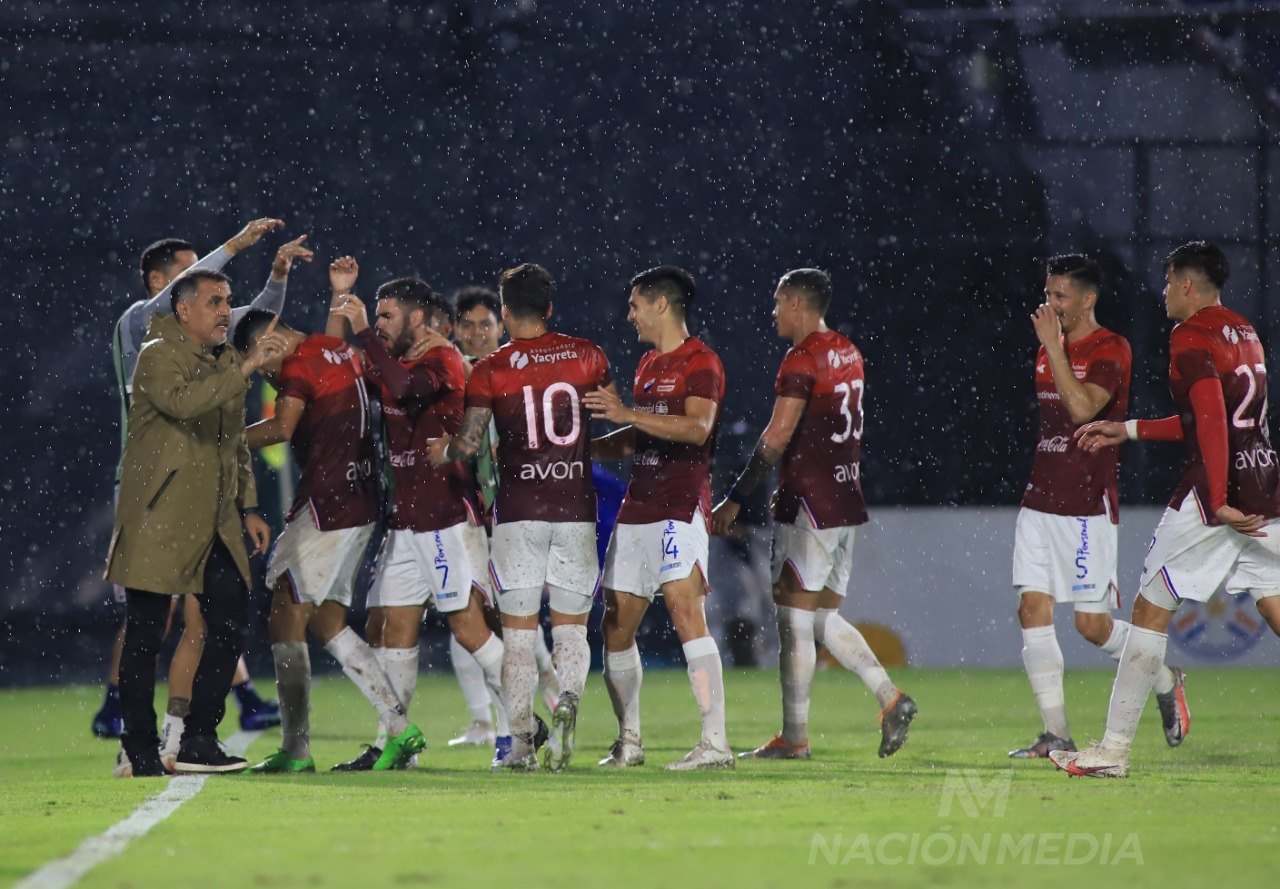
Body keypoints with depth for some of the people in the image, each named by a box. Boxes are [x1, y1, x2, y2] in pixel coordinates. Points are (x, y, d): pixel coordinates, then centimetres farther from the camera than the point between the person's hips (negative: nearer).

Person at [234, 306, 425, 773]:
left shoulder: (299, 363, -10)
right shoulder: (341, 351, 16)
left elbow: (282, 428, -19)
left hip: (325, 503, -9)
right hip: (361, 505, 9)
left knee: (286, 620, -4)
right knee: (327, 621, 14)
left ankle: (296, 748, -6)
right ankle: (398, 725, 8)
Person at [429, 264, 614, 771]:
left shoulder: (490, 371, -3)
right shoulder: (586, 357, 4)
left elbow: (469, 444, -7)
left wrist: (442, 452, 14)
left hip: (518, 512, -2)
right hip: (576, 509, 2)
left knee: (518, 632, 4)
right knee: (571, 627, 9)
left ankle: (520, 743, 1)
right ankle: (568, 699, -20)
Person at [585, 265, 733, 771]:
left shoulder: (699, 362, -6)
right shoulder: (648, 365, 21)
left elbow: (697, 427, -22)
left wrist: (629, 414, -26)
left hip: (680, 509, -9)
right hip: (637, 511, 9)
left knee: (686, 612, -19)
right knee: (616, 628, 9)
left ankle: (715, 742, -20)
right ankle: (628, 741, 20)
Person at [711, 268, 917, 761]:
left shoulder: (802, 360, -13)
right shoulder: (848, 354, 14)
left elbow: (777, 438, -18)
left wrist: (734, 499, -14)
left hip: (809, 507, -9)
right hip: (847, 501, 9)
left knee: (794, 620, -2)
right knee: (824, 618, 15)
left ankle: (794, 737, 0)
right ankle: (890, 697, 1)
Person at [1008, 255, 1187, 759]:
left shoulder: (1110, 350, -9)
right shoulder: (1049, 349, 15)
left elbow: (1082, 408, -25)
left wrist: (1053, 345, -21)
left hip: (1088, 506, -7)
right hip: (1040, 503, 7)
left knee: (1092, 622, -5)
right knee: (1033, 611, -3)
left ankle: (1166, 681, 21)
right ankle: (1056, 733, -1)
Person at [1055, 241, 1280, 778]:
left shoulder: (1191, 337, -8)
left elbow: (1213, 419, -21)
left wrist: (1219, 502, -24)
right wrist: (1129, 430, 30)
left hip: (1217, 494, -8)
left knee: (1150, 610, 2)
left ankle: (1114, 749, 5)